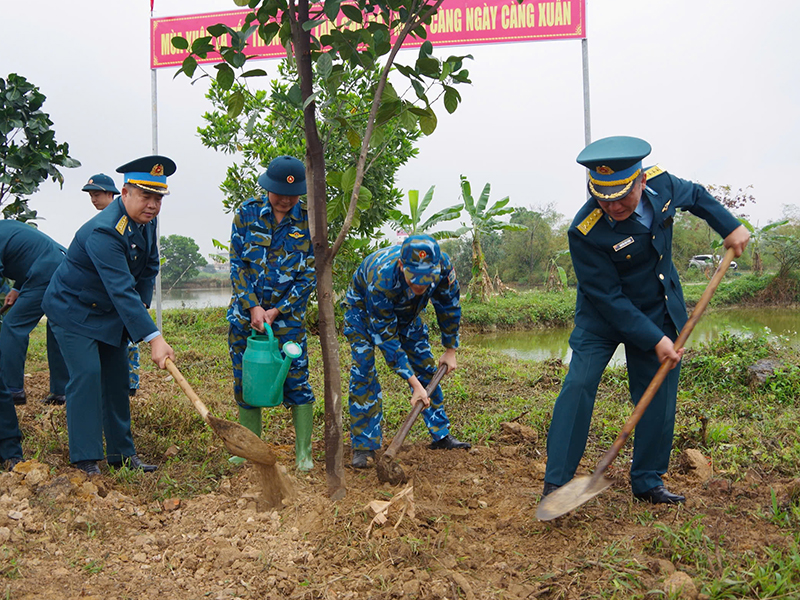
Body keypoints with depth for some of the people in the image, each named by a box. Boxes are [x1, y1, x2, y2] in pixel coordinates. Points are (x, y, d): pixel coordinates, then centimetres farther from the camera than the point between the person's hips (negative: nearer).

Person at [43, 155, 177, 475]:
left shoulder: (145, 220, -5)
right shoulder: (103, 232, -33)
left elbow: (150, 266, 11)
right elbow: (122, 290, -41)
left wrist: (140, 305, 0)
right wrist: (154, 338, -45)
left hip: (109, 313, 8)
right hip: (72, 309, -8)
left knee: (117, 376, 8)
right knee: (87, 373, -17)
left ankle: (122, 453, 16)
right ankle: (85, 460, -8)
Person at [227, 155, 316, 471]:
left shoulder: (309, 221, -4)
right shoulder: (247, 213, -1)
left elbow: (309, 275, -4)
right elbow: (237, 264, -1)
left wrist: (276, 311, -10)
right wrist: (253, 307, -11)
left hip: (288, 314, -2)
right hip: (246, 311, 2)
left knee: (296, 381, -4)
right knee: (245, 383, 8)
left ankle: (304, 453, 8)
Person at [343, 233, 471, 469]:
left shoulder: (443, 266, -33)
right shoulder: (381, 280, -45)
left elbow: (449, 306, -11)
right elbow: (387, 339, -36)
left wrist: (450, 350, -3)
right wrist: (415, 385, -35)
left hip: (406, 309, 5)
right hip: (363, 308, -4)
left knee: (425, 366, 3)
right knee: (363, 369, -16)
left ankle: (441, 434, 16)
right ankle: (364, 446, -10)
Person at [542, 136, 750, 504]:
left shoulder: (661, 183, -13)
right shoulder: (585, 232, -28)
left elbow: (696, 196, 13)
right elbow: (608, 298, -24)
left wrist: (731, 227, 5)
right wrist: (653, 339, -24)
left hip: (662, 312, 5)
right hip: (604, 316, -4)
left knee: (659, 395, 6)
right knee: (579, 385, -15)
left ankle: (647, 482, 21)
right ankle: (556, 482, -6)